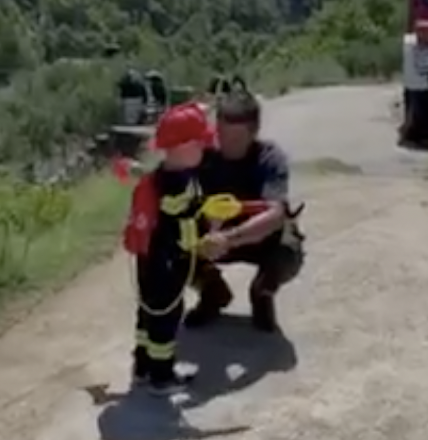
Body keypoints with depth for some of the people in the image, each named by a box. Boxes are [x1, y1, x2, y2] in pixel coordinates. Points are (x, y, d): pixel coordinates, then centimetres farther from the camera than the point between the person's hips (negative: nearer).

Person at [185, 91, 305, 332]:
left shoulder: (271, 158, -27)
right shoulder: (204, 155, -18)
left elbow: (276, 215, -42)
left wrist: (229, 239, -59)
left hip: (261, 236, -2)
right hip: (218, 235, 3)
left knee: (289, 255, -36)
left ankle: (262, 293, 3)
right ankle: (213, 292, 8)